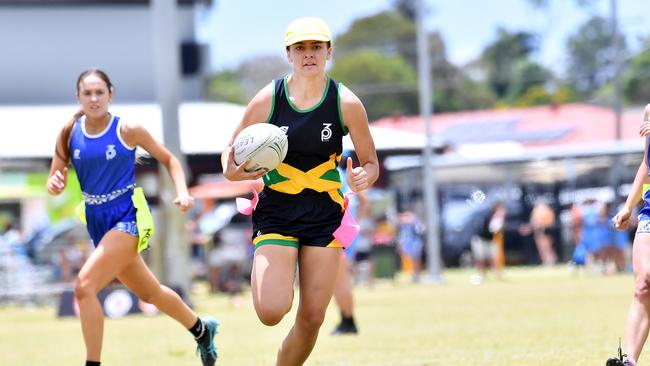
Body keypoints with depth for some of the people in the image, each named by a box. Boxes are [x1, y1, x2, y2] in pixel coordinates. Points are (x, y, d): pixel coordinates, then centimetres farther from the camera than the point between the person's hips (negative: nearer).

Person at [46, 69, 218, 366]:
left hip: (128, 218, -5)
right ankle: (201, 329, 46)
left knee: (85, 286, -23)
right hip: (97, 222, 5)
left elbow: (168, 159, 4)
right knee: (149, 292, 21)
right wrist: (54, 184, -20)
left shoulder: (127, 131, -9)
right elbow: (55, 180, 4)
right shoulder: (69, 134, 0)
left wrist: (182, 192, -12)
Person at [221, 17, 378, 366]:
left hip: (325, 215, 1)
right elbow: (232, 150, 4)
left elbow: (370, 163, 2)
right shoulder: (267, 100, -7)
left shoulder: (347, 103, -6)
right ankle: (261, 275, 19)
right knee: (271, 312, -17)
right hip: (276, 212, -1)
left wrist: (363, 178, -22)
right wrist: (231, 171, -19)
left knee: (312, 318, -2)